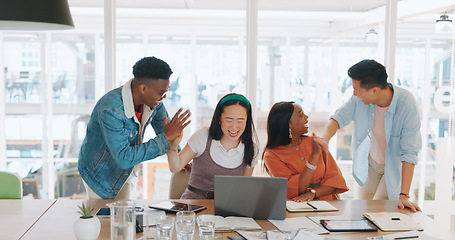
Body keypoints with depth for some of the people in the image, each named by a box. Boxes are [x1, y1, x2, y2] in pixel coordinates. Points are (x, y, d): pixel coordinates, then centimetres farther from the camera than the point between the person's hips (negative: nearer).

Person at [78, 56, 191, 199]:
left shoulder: (153, 101, -14)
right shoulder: (110, 110, -36)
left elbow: (164, 126, 7)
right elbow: (124, 158, -39)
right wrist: (166, 138, -39)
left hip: (124, 172, 6)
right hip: (99, 175, -6)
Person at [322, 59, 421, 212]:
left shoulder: (407, 105, -33)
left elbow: (409, 153, -34)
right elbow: (340, 117, -11)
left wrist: (404, 195, -38)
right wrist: (324, 139, -35)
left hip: (395, 165, -4)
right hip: (370, 161, 4)